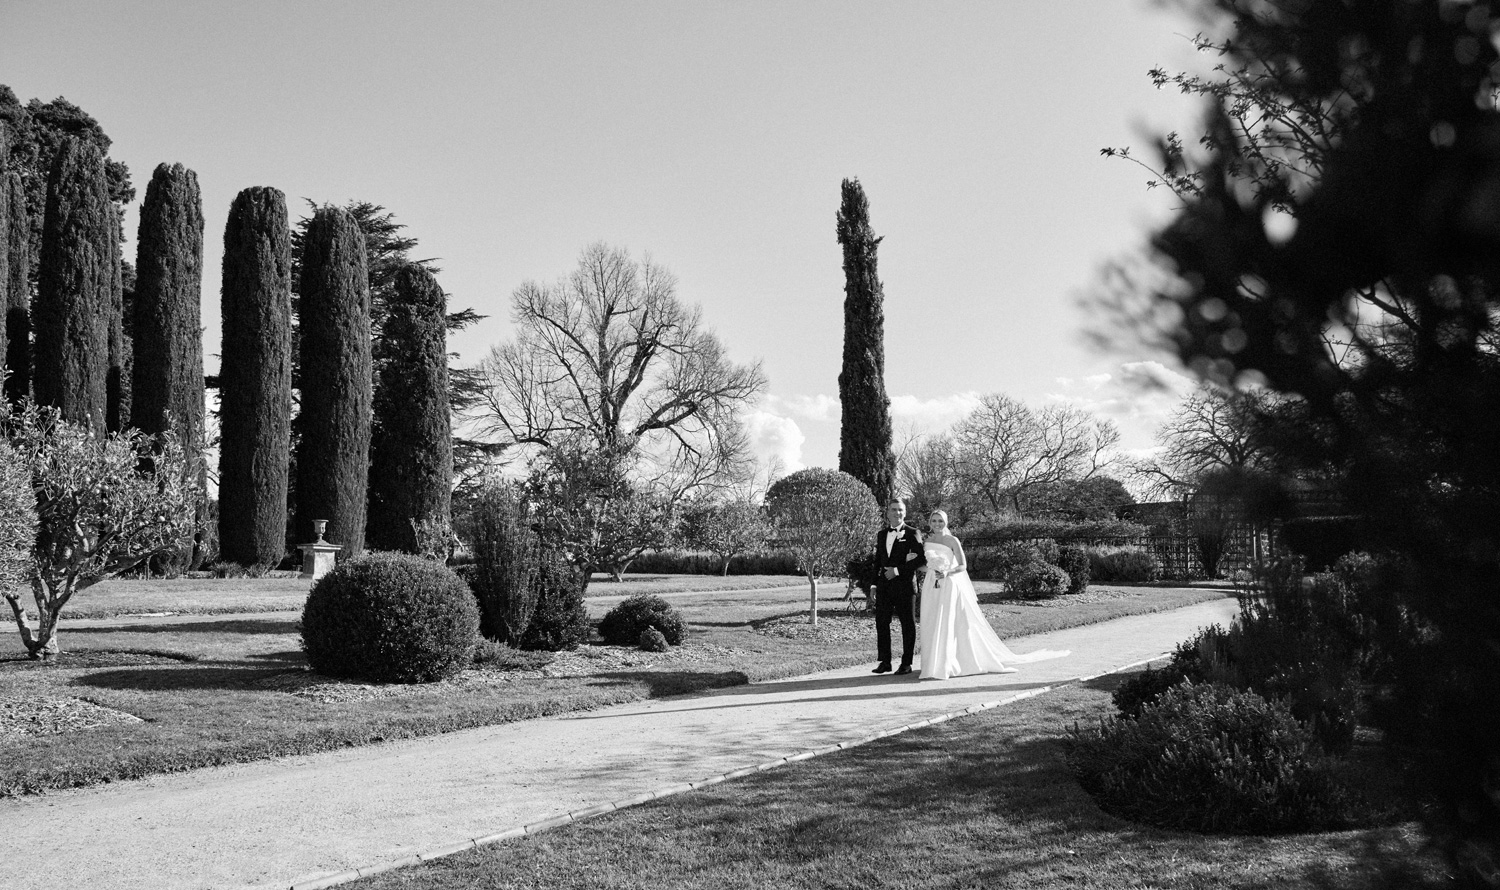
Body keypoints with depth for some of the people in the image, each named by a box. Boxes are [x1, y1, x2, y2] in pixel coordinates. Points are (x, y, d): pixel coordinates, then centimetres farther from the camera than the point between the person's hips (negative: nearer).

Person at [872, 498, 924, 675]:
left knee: (907, 624, 2)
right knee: (881, 622, 2)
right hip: (884, 585, 5)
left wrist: (898, 570, -15)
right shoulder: (881, 535, 15)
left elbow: (921, 559, -11)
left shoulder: (912, 534, -2)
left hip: (904, 584, -5)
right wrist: (874, 584, 11)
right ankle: (884, 662, 9)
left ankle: (906, 663, 8)